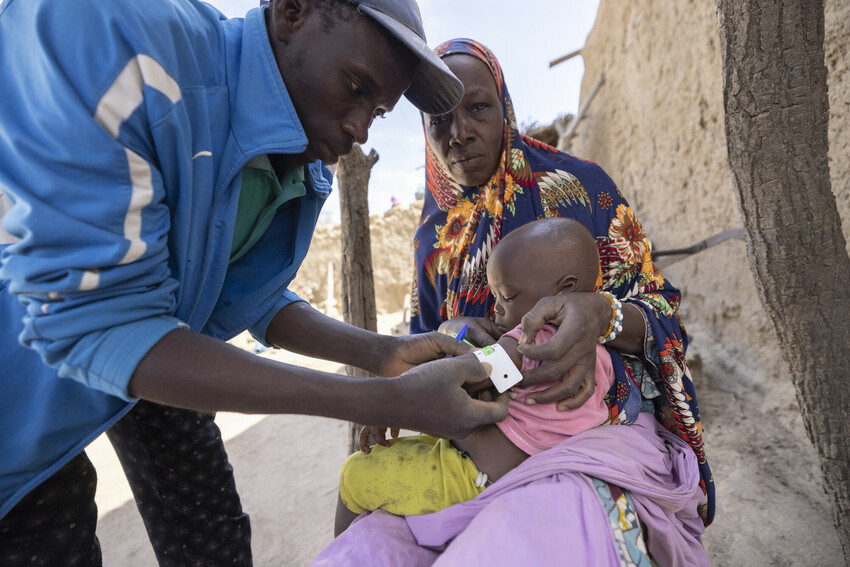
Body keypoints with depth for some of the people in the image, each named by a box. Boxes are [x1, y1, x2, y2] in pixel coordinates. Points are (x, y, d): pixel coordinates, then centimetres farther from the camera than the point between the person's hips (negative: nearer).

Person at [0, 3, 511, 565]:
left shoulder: (309, 171, -12)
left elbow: (251, 300, -3)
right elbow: (97, 323, -39)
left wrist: (380, 352, -20)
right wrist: (385, 401, -44)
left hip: (157, 352, 6)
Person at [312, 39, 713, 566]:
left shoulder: (576, 184, 0)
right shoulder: (436, 232, 13)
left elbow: (659, 309, -1)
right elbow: (421, 337, 17)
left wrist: (598, 315, -25)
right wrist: (449, 334, -8)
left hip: (593, 429, -3)